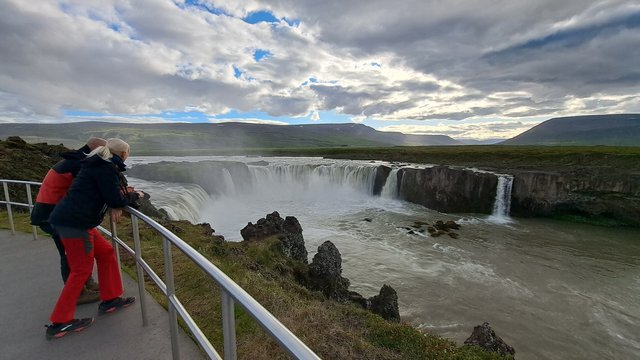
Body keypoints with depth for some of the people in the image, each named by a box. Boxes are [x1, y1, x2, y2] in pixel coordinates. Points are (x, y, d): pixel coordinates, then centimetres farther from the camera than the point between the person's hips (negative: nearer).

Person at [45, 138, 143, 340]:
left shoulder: (99, 165, 16)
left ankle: (109, 300, 22)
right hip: (74, 222, -10)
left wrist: (114, 206, 4)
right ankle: (59, 323, 11)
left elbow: (105, 193, 22)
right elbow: (116, 200, -15)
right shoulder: (107, 168, -14)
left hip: (69, 219, 10)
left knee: (106, 252, 14)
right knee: (81, 269, 0)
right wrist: (135, 195, 2)